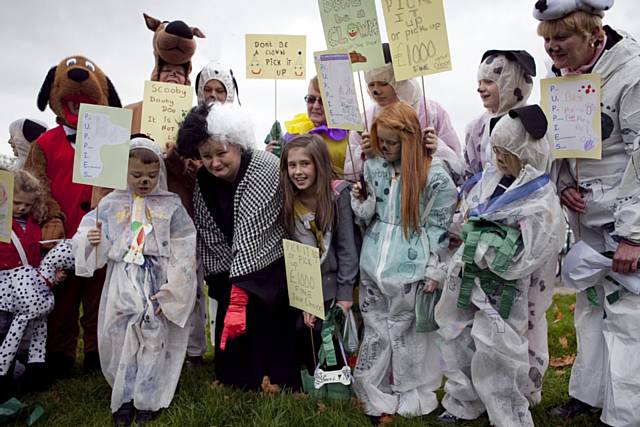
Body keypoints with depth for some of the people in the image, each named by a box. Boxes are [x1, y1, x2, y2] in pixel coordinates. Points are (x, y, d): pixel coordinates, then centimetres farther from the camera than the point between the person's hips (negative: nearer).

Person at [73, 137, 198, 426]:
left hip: (157, 286, -1)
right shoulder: (110, 204, 3)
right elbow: (93, 241, 11)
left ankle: (147, 400, 22)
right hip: (122, 287, 2)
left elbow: (183, 254, -4)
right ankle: (124, 398, 26)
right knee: (119, 338, 4)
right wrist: (91, 240, -13)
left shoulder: (171, 205, -2)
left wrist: (168, 293, -10)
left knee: (154, 340, 2)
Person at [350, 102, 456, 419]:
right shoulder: (373, 167, 4)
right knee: (376, 329, 13)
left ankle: (412, 398, 30)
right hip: (375, 264, 4)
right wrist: (359, 200, -7)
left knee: (407, 332, 10)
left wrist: (435, 270, -7)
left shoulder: (434, 175, -11)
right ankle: (374, 394, 29)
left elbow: (439, 227, -7)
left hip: (411, 269, -4)